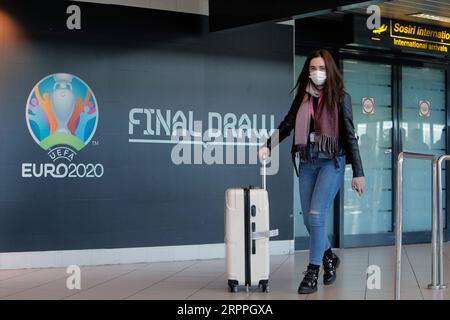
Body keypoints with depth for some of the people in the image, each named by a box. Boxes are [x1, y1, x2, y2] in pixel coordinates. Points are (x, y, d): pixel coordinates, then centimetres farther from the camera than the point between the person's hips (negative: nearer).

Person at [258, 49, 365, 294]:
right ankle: (329, 258, 33)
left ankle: (313, 272, -3)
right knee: (309, 219, 7)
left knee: (316, 214, -15)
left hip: (332, 161, -4)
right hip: (307, 161, 5)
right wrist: (268, 146, -1)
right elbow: (287, 125, 14)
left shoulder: (340, 97, -1)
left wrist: (358, 173, -5)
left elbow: (349, 135, -2)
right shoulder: (302, 97, 9)